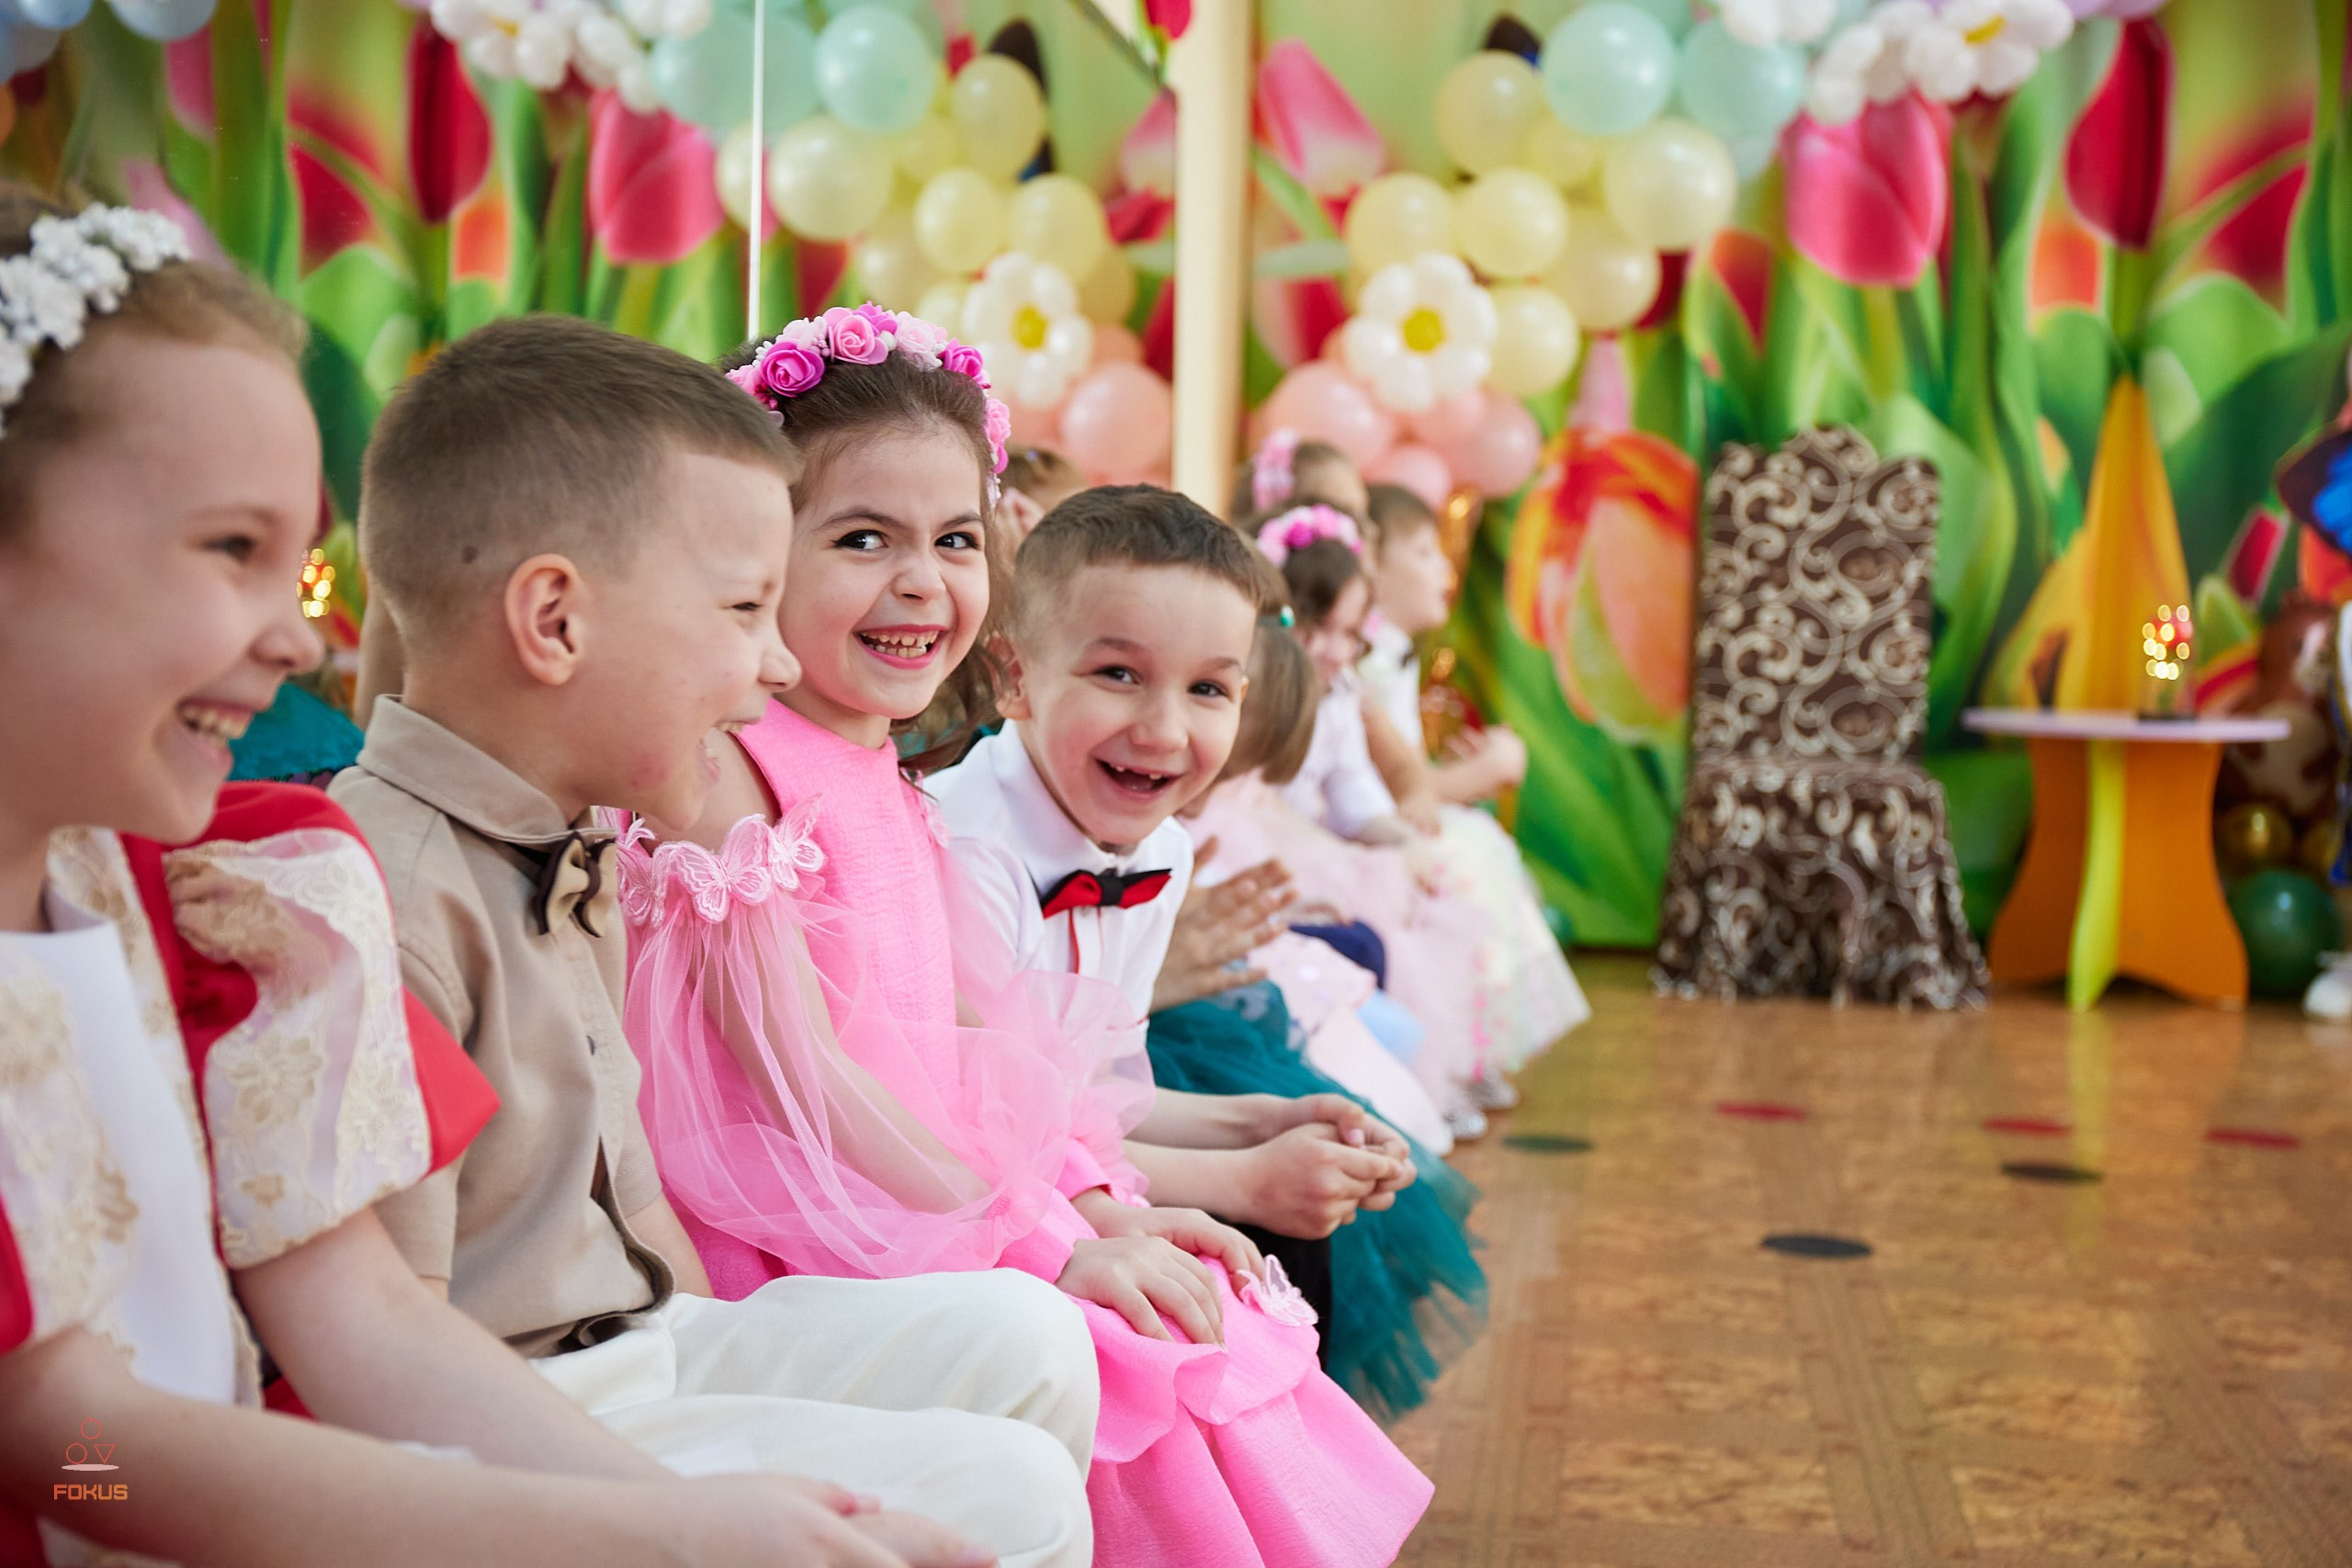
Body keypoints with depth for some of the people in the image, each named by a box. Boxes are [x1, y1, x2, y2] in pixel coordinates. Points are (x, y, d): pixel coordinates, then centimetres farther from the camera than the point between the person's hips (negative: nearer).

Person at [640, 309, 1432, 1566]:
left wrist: (1102, 1205, 0)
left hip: (939, 1210, 8)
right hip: (806, 1239, -8)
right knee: (1125, 1382, -23)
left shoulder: (893, 789, 15)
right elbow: (794, 1070, -17)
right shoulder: (726, 768, -12)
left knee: (1228, 1336, -5)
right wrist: (1045, 1246, -18)